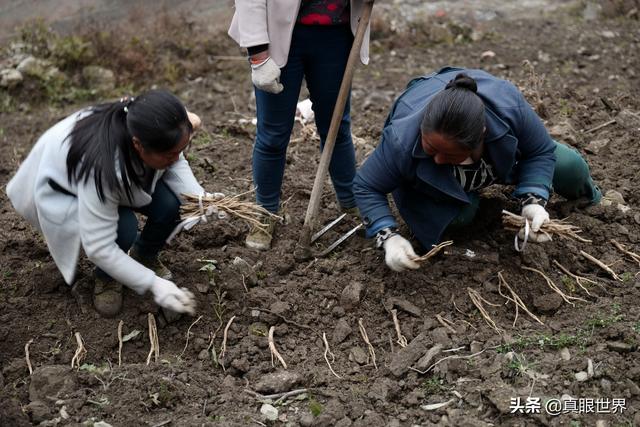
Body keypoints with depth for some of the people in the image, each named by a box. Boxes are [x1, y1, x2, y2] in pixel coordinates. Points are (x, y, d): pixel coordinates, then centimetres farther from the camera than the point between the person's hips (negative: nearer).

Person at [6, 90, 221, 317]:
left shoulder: (154, 136, -30)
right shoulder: (101, 167, -44)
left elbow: (175, 163, -7)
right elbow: (99, 247, -38)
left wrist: (200, 197, -25)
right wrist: (153, 284, -36)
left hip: (122, 179, 5)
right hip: (64, 191, -5)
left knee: (170, 205, -21)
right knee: (123, 227, -32)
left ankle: (144, 256, 10)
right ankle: (106, 277, 1)